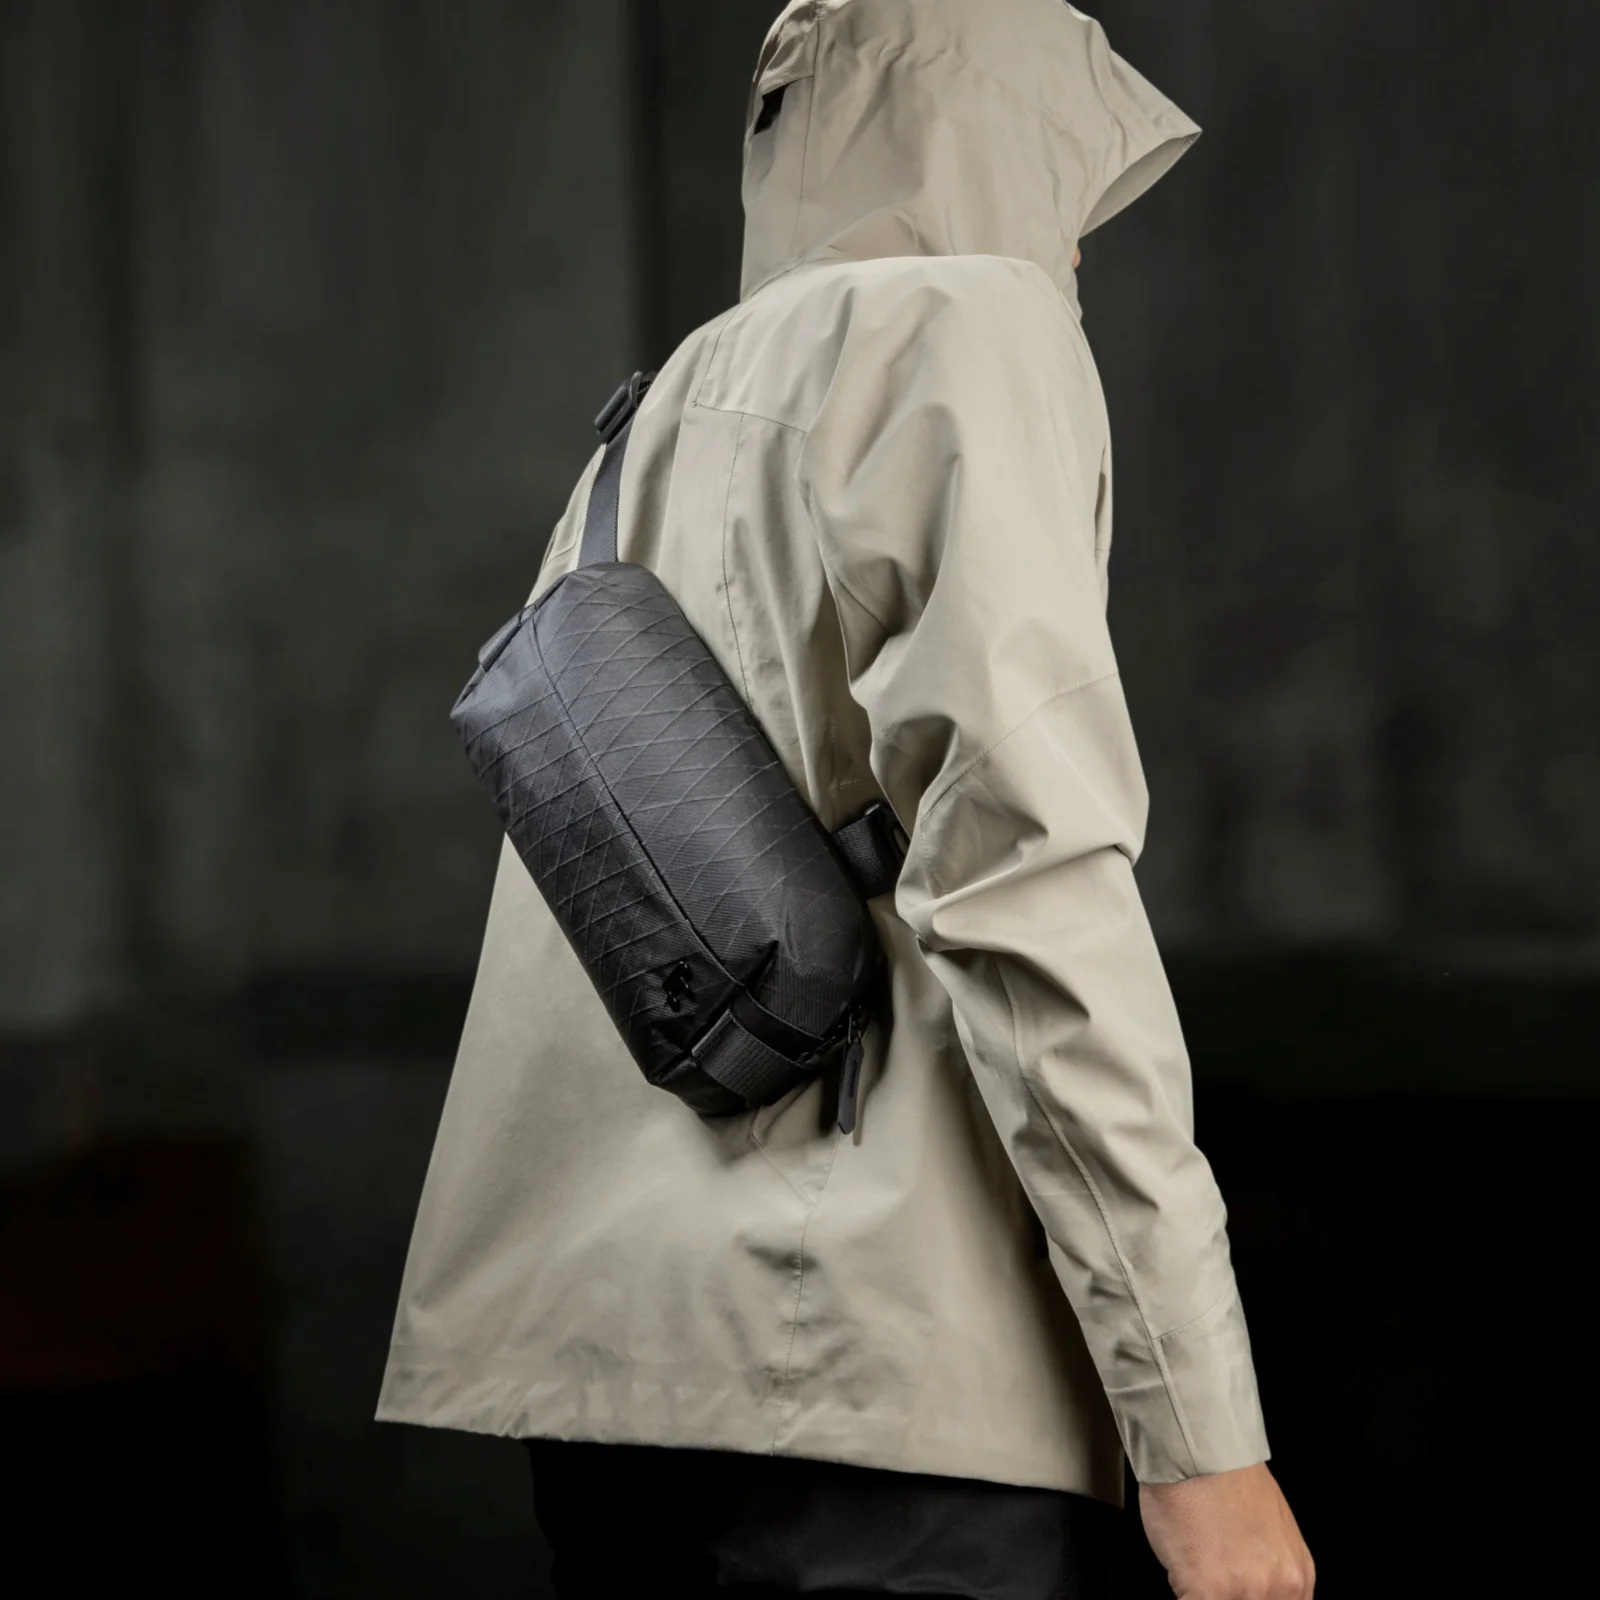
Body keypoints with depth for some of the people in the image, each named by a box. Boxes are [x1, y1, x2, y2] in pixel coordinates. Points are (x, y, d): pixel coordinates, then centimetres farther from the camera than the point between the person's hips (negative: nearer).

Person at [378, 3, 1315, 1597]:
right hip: (868, 1366, -8)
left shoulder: (656, 425, 23)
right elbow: (1019, 867, -13)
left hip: (605, 1347, 8)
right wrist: (1199, 1424, -14)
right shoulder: (964, 325, -1)